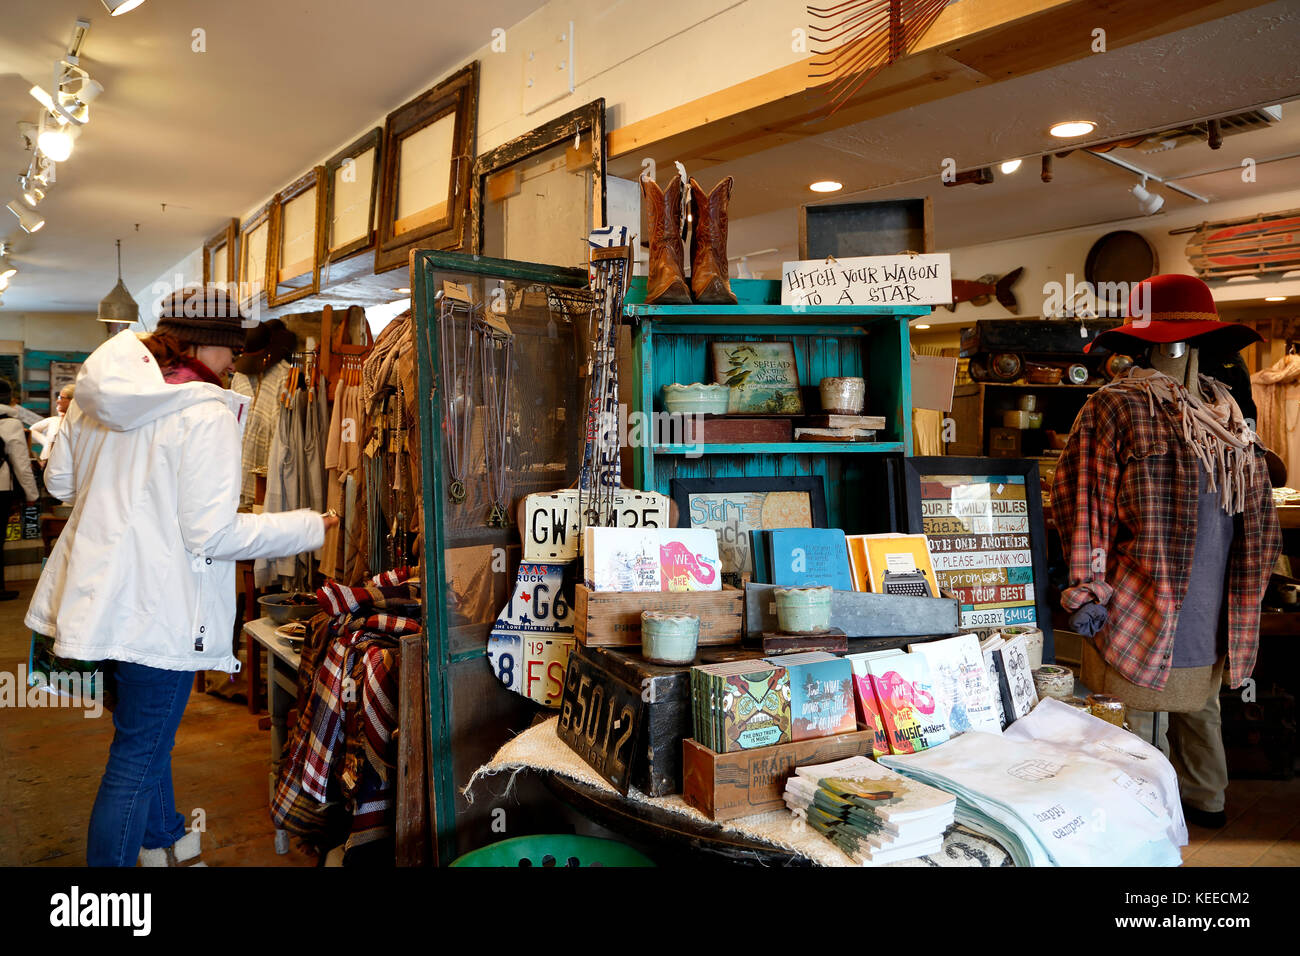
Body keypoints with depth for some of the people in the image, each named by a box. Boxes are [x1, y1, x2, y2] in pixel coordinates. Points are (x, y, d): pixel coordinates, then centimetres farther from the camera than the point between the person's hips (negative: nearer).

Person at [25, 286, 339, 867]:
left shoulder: (96, 394, 5)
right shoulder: (206, 414, -19)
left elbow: (59, 481, 16)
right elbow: (212, 535, -22)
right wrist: (309, 528, -13)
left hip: (99, 594, 9)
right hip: (158, 607, -9)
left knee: (147, 733, 27)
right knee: (137, 758, 5)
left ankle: (163, 839, 48)